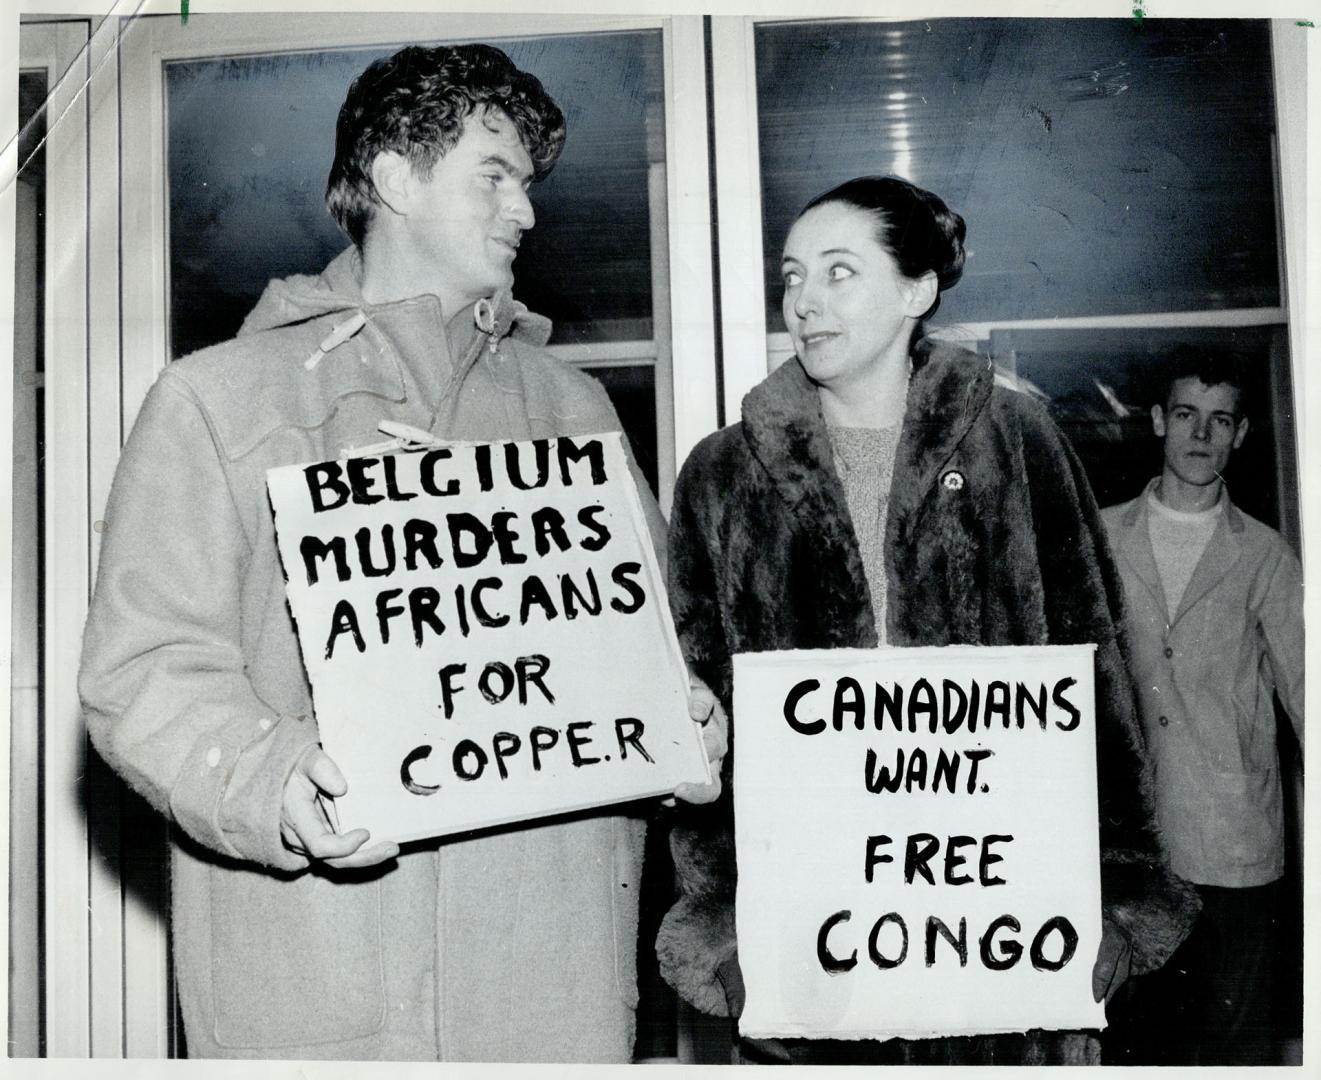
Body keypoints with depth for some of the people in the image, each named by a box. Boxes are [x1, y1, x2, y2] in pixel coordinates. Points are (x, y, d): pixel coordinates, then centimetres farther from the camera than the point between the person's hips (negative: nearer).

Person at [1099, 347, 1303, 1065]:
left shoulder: (1264, 554, 4)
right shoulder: (1102, 536, 7)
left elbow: (1301, 683, 5)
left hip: (1235, 837, -1)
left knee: (1234, 1031, 5)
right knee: (1151, 1018, 9)